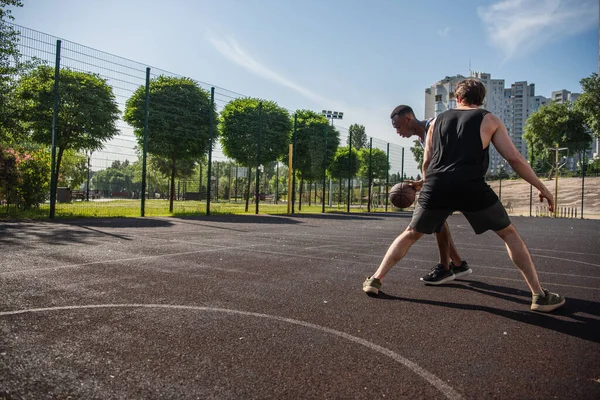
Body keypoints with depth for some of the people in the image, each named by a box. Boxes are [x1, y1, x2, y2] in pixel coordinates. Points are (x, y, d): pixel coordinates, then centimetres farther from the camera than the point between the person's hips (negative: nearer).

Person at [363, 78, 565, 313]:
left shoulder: (438, 120, 21)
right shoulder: (489, 120, 14)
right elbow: (514, 158, 7)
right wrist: (541, 187, 16)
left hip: (436, 186, 2)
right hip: (471, 188, -2)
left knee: (411, 234, 20)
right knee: (509, 234, 17)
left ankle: (375, 279, 17)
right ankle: (539, 295, 14)